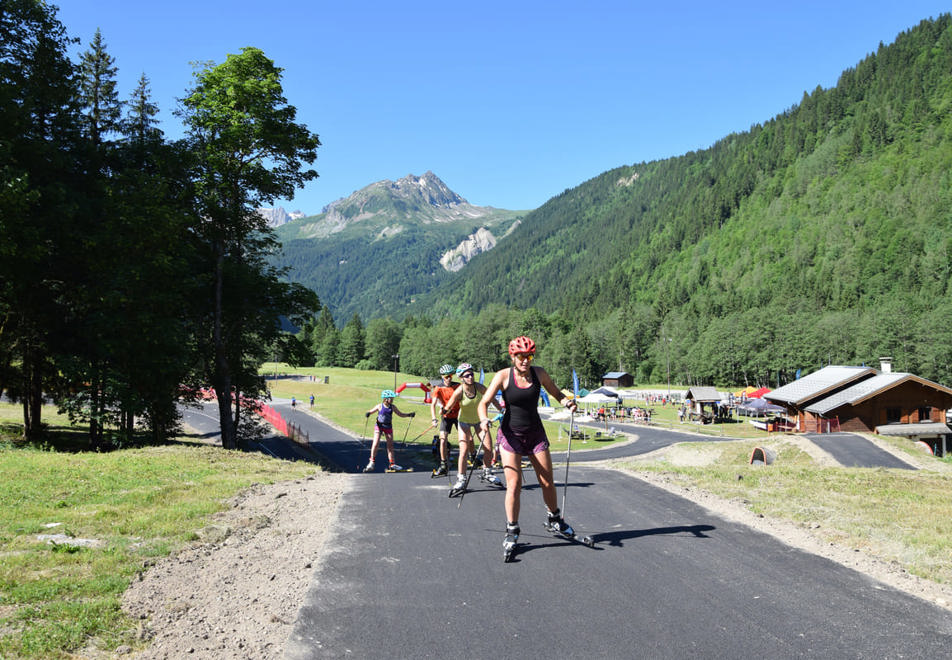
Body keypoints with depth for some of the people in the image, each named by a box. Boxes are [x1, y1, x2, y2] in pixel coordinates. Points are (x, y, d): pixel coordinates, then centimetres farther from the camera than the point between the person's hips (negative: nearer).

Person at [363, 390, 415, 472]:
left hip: (388, 427, 3)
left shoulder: (392, 407, -2)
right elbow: (370, 412, -5)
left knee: (390, 445, 6)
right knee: (375, 444, -11)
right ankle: (371, 463, 0)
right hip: (379, 426, -3)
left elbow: (400, 414, 9)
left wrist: (409, 415, -3)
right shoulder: (380, 406, -11)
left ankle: (392, 464, 13)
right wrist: (367, 414, -28)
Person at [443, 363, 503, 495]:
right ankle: (461, 480, 1)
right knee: (464, 451, -12)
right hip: (464, 421, -3)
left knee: (489, 449, 0)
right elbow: (449, 407, -23)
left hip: (479, 420, 3)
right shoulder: (459, 391, -27)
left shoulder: (480, 387, -21)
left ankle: (487, 473, 25)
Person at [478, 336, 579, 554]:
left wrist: (567, 401, -9)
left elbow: (555, 392, 12)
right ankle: (512, 531, 6)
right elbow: (484, 402, -13)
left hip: (536, 433, 3)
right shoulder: (503, 376, -11)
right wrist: (484, 419, -33)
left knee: (548, 482, 7)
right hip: (511, 435, -3)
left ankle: (554, 521, 31)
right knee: (514, 485, -9)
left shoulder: (539, 373, -2)